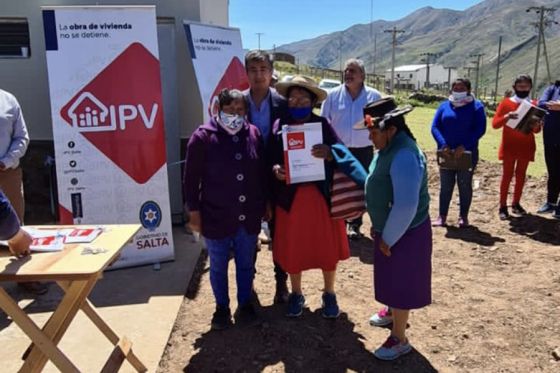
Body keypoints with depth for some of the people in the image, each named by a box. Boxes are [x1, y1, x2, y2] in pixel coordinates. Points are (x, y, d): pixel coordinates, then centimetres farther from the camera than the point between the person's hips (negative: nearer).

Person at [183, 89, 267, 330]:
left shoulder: (254, 134, 2)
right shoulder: (203, 136, -9)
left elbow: (261, 173, 9)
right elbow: (191, 178, -7)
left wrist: (264, 204, 11)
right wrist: (194, 211, -7)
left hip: (248, 217, 3)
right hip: (216, 217, -3)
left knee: (246, 264, 17)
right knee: (218, 266, 13)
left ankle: (245, 304, 36)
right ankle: (222, 307, 32)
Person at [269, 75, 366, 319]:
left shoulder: (323, 125, -2)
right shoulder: (279, 126, 0)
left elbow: (342, 153, -12)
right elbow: (270, 159, 2)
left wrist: (330, 153, -34)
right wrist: (275, 169, -20)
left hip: (322, 196, 0)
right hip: (290, 198, 1)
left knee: (327, 248, 10)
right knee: (292, 249, 12)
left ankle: (329, 294, 32)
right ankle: (296, 294, 35)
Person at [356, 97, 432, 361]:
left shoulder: (404, 155, -30)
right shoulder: (387, 148, 2)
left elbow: (406, 205, -32)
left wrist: (388, 239, -20)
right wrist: (378, 228, 14)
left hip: (404, 234, -9)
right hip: (388, 230, 9)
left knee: (400, 284, 7)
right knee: (392, 279, 27)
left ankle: (399, 339, 25)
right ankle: (392, 312, 51)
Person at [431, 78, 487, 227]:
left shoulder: (476, 106, 1)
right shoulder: (444, 106, 8)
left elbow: (480, 129, -8)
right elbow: (435, 127, 0)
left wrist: (464, 146, -20)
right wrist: (443, 145, -16)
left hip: (467, 153, -2)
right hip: (446, 152, 2)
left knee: (465, 185, 6)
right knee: (445, 185, 6)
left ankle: (463, 216, 18)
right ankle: (442, 216, 13)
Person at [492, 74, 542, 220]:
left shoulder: (534, 104, 5)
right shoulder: (506, 102, -3)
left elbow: (537, 130, 8)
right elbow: (495, 124, -8)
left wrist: (536, 126, -15)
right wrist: (507, 116, -25)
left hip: (526, 147, 3)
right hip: (509, 146, -3)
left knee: (521, 175, 9)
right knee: (507, 175, -1)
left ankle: (516, 204, 19)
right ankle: (503, 206, 3)